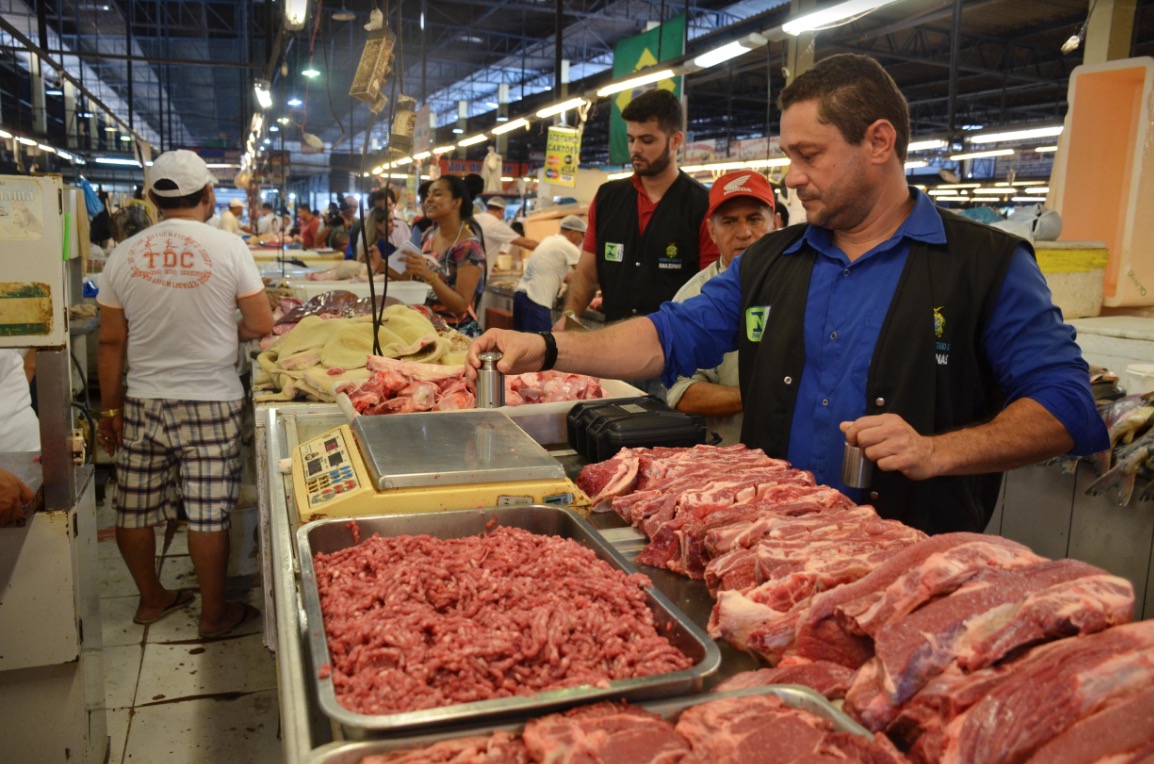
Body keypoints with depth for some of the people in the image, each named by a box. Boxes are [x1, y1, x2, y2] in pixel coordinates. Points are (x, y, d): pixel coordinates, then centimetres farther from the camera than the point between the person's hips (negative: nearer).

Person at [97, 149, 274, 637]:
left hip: (141, 401, 4)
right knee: (208, 515, 5)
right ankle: (214, 614, 18)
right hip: (209, 402, -3)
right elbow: (261, 326, -6)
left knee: (135, 511, 16)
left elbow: (111, 343, 3)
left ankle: (151, 598, 34)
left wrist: (110, 409, 12)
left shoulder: (124, 255, 1)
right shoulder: (228, 248, -8)